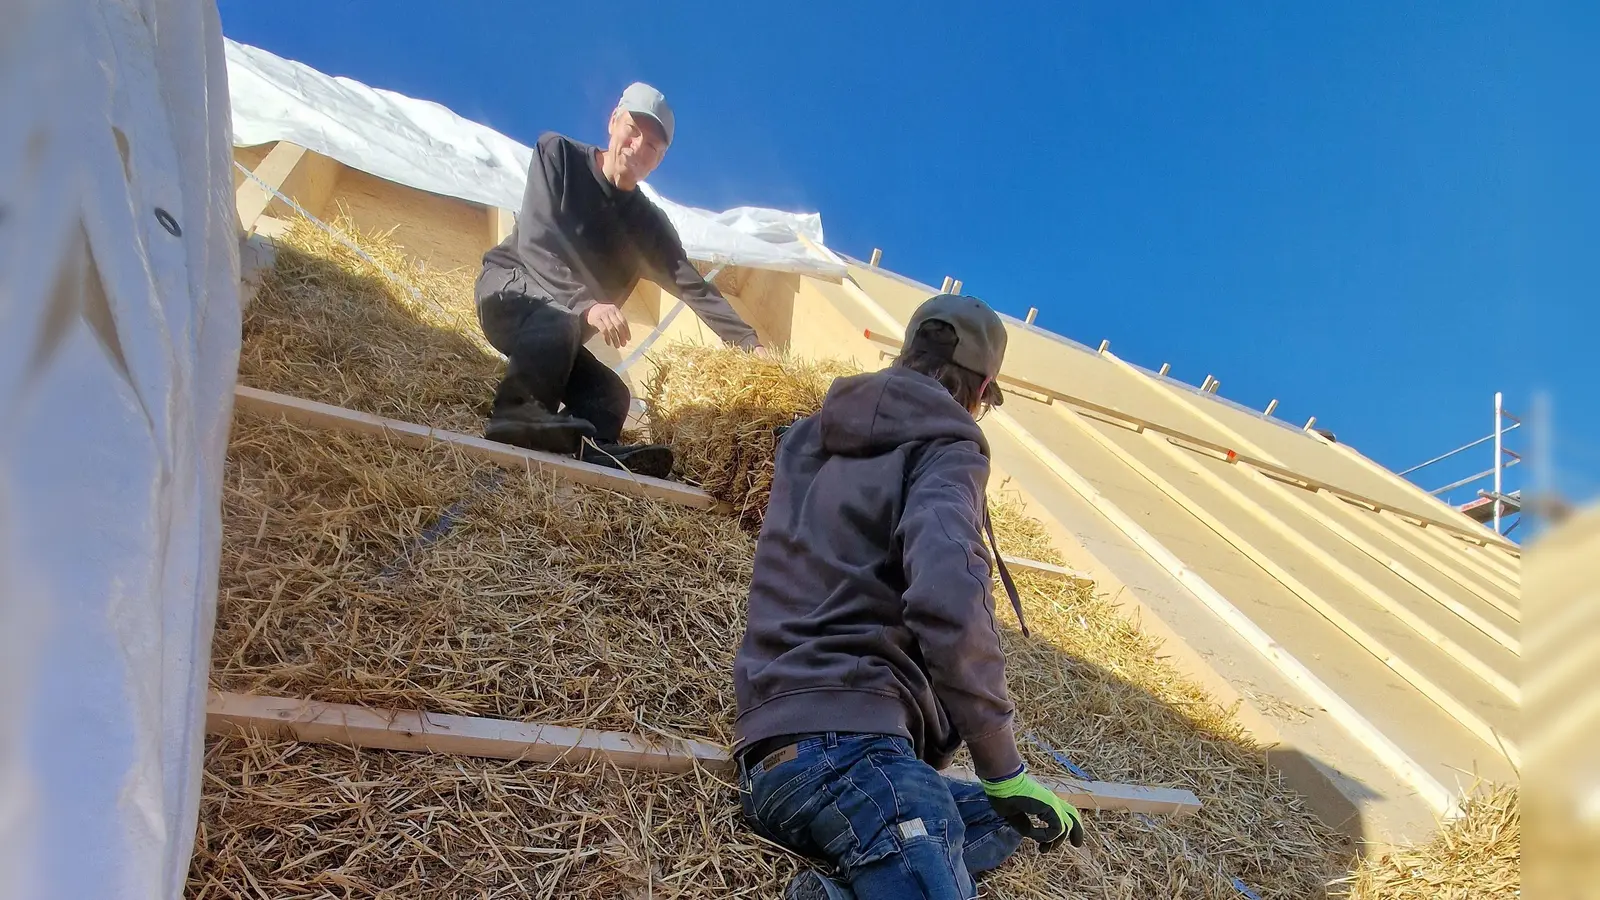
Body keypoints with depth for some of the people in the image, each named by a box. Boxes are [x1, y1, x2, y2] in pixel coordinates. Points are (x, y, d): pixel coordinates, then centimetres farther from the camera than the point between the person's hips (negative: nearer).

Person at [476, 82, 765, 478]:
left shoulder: (649, 223, 1)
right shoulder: (557, 154, -11)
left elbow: (693, 287, -5)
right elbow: (535, 241, -24)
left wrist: (748, 342, -18)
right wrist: (585, 304, -40)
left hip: (558, 332, 6)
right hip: (511, 288, -5)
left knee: (609, 395, -16)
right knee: (558, 320, -37)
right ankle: (517, 415, -47)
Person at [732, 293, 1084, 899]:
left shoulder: (806, 441, 21)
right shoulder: (945, 448, -2)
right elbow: (948, 599, -21)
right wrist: (1003, 769, -11)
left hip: (769, 755, 9)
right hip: (849, 743, -8)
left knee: (1012, 819, 21)